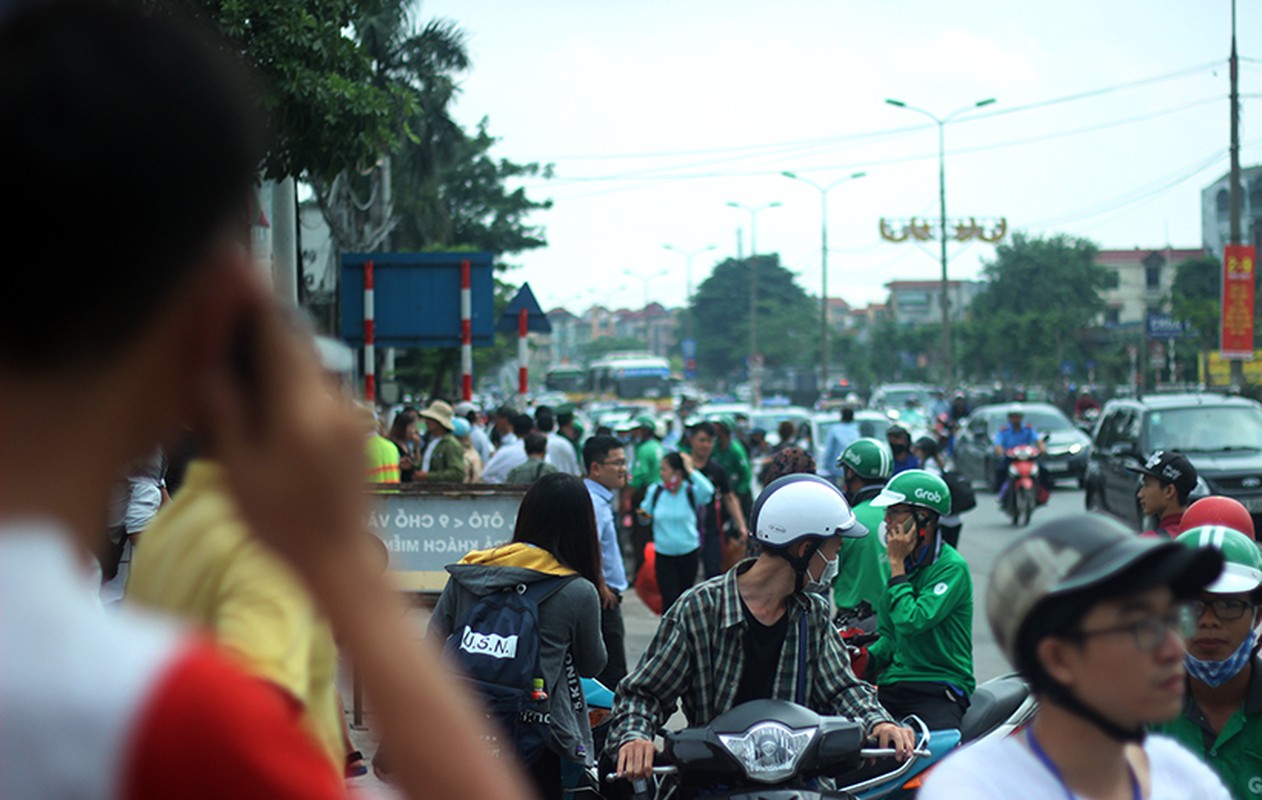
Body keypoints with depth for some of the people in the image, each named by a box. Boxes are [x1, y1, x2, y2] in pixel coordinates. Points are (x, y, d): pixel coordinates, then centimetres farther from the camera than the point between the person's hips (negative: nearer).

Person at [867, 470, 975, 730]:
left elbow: (911, 622, -22)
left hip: (939, 687, -6)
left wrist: (897, 565, -13)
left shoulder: (952, 567, -10)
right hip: (892, 684, 6)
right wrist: (865, 658, 0)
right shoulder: (895, 563, 13)